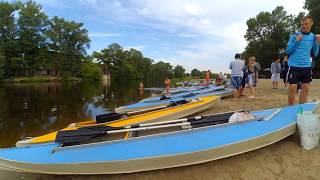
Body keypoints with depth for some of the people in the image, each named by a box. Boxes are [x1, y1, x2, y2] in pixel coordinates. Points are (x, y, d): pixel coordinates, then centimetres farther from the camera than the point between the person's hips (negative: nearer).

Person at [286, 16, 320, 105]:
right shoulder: (295, 35, -2)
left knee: (306, 88, 5)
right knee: (292, 88, -5)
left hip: (307, 66, 4)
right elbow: (288, 51, -4)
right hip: (294, 66, -4)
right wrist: (296, 41, -15)